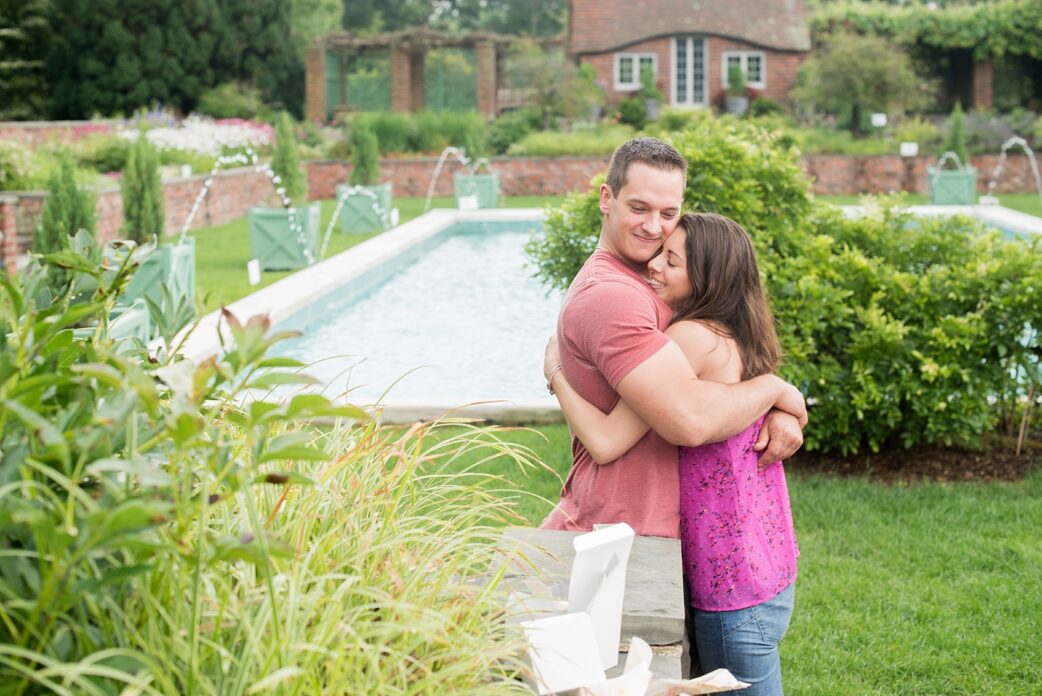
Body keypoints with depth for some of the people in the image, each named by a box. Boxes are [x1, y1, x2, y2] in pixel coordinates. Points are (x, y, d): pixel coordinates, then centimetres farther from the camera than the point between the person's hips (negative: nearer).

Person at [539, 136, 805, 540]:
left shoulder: (651, 282, 14)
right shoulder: (609, 296, -21)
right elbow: (689, 420, -29)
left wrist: (781, 414, -9)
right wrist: (774, 389, -12)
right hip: (617, 533, -10)